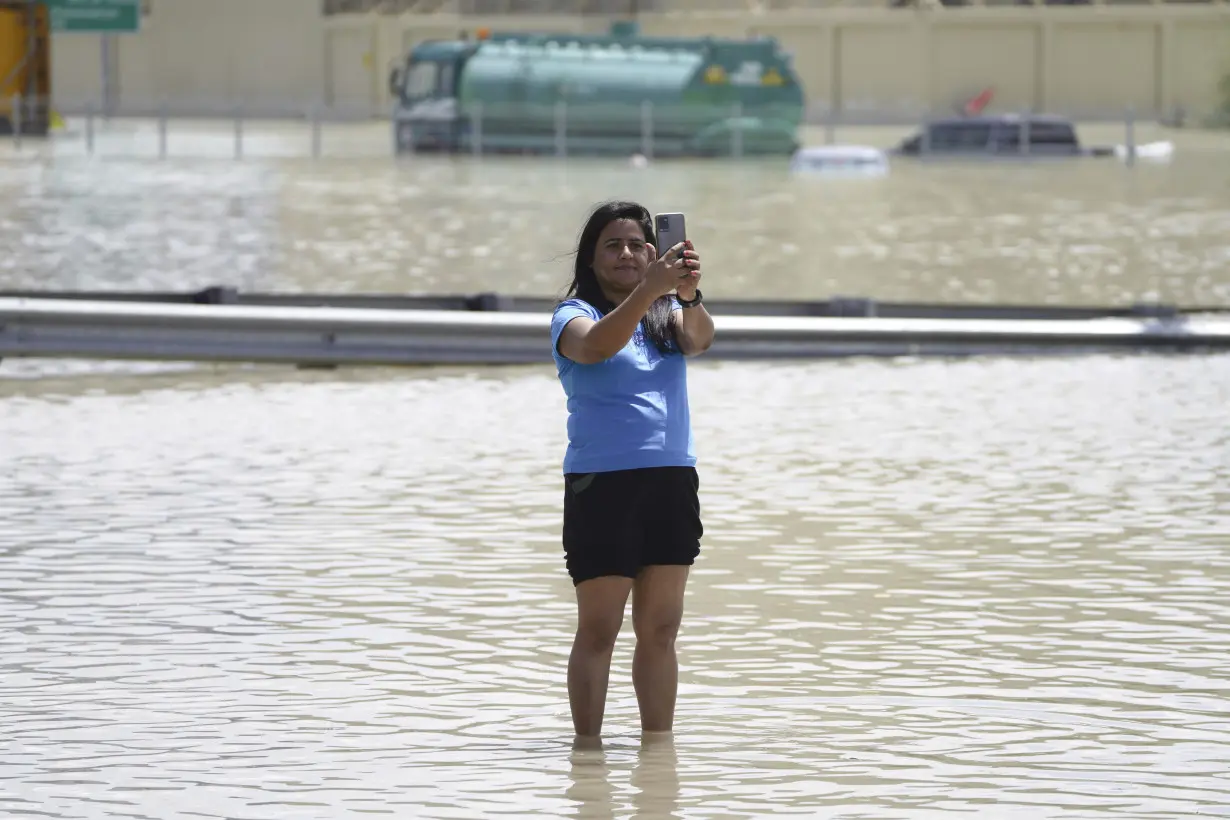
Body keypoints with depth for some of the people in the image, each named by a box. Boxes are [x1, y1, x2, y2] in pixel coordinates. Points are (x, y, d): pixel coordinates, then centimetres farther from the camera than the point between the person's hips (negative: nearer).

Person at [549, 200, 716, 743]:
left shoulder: (667, 316, 12)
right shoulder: (575, 315, 0)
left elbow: (699, 341, -9)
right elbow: (594, 347, -22)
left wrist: (688, 295, -31)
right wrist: (649, 289, -35)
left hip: (671, 480, 4)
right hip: (601, 483, -4)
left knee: (660, 628, 8)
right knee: (598, 629, -5)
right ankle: (587, 745, -1)